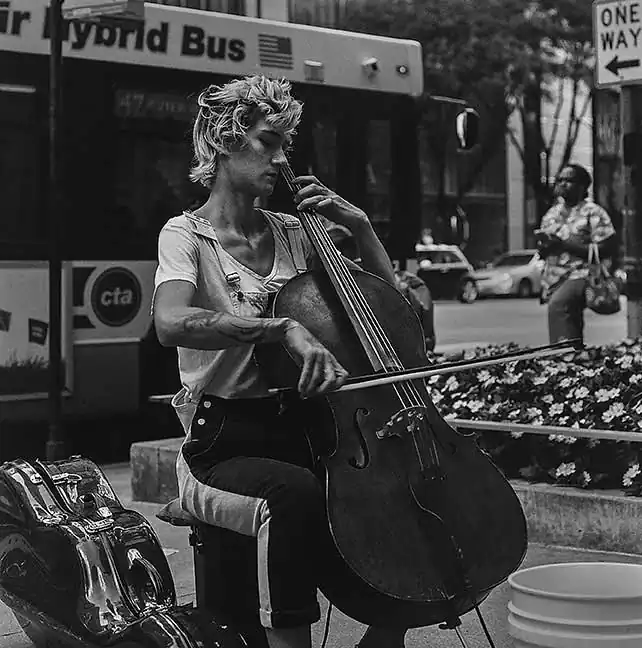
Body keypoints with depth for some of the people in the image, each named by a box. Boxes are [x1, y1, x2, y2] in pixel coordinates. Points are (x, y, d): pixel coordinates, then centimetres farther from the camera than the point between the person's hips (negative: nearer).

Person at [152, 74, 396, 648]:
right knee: (295, 491, -36)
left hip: (298, 430, 5)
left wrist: (358, 225, 6)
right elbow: (172, 323, -25)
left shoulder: (291, 234, 13)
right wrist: (283, 328, -34)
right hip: (222, 445, -5)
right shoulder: (186, 235, -2)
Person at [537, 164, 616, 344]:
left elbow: (604, 250, -14)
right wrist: (544, 246, -5)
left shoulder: (593, 213, -4)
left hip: (581, 275, -8)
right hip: (554, 280, 8)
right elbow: (542, 252, 22)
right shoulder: (551, 214, 16)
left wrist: (564, 245, -19)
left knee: (558, 304, -34)